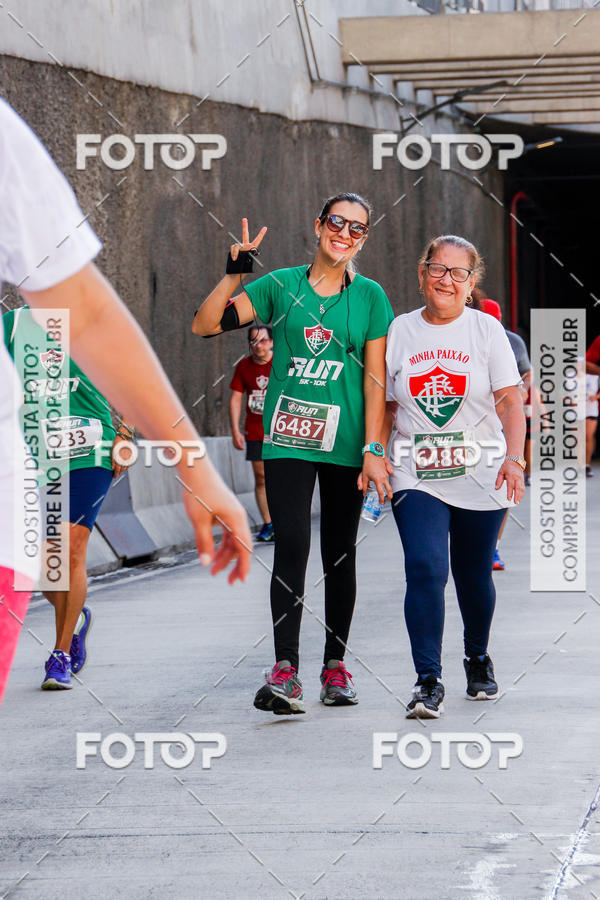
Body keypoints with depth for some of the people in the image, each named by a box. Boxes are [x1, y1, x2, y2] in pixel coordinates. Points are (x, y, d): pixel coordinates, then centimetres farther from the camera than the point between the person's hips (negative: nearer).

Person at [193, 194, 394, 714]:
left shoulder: (370, 296, 4)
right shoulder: (281, 285, 4)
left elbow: (375, 378, 1)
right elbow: (205, 324, 2)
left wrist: (373, 449, -6)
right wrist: (236, 274, -11)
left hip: (345, 442, 1)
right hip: (288, 438, -1)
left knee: (340, 552, 7)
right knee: (292, 547, -12)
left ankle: (336, 665, 18)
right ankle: (285, 669, -13)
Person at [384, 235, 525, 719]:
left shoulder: (487, 330, 0)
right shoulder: (400, 331, 5)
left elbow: (511, 404, -6)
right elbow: (386, 406, 13)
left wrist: (514, 458, -19)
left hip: (480, 475, 0)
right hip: (416, 475, 0)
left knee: (474, 575, 10)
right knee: (426, 569, -18)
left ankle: (478, 659, 37)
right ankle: (429, 681, -17)